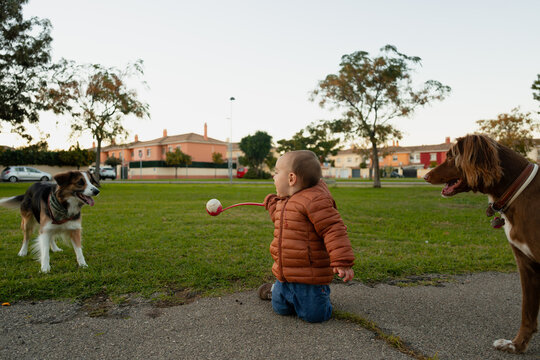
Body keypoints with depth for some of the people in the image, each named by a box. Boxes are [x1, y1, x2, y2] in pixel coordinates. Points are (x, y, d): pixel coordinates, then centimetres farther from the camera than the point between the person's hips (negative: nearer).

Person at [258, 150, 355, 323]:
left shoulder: (315, 200, -21)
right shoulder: (285, 202, 10)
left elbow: (334, 231, -24)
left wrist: (343, 262, -28)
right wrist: (272, 204, 21)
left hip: (310, 278, -8)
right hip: (285, 275, 8)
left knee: (313, 315, 2)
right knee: (280, 308, 18)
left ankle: (321, 293, 30)